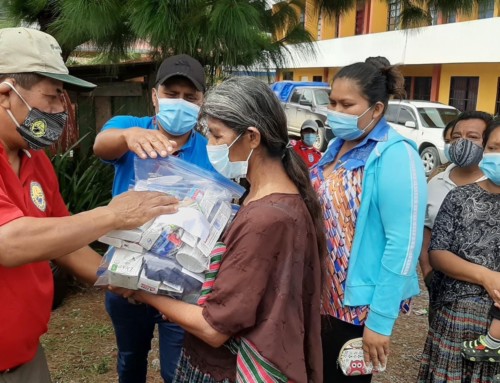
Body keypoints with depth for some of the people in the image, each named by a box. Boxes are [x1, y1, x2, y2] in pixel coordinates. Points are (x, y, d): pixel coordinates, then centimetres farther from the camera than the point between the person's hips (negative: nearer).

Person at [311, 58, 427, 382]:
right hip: (322, 295, 8)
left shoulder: (394, 156, -19)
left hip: (358, 304, -7)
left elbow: (404, 243, -22)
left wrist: (380, 319, -20)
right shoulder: (338, 145, 6)